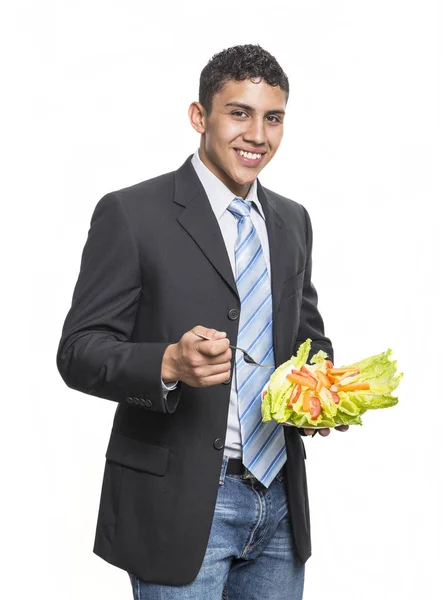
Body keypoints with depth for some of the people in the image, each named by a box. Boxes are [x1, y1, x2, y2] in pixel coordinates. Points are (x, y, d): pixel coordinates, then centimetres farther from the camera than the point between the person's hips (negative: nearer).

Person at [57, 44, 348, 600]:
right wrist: (169, 363, -29)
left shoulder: (292, 221, 10)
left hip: (280, 496, 6)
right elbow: (79, 351, -10)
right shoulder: (131, 214, -9)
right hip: (180, 504, -5)